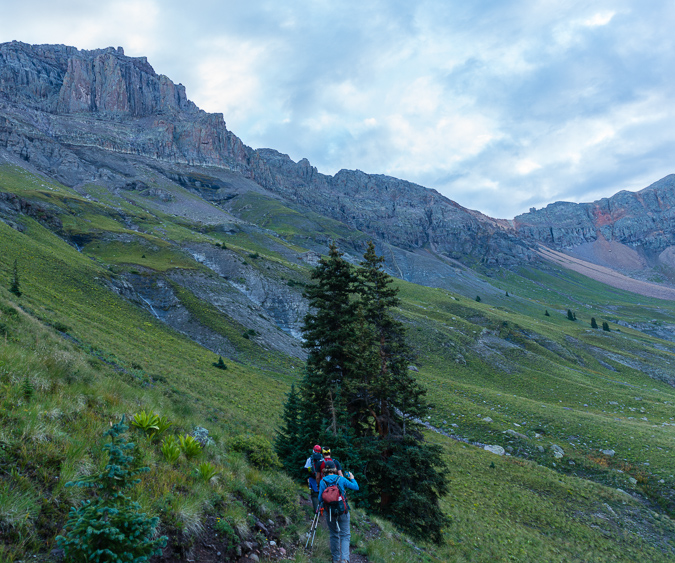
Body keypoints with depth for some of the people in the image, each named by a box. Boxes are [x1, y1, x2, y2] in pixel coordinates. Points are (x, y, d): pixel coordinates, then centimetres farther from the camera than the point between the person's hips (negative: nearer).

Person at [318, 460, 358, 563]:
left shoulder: (323, 482, -5)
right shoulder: (341, 479, -7)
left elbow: (320, 498, -4)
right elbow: (356, 487, -1)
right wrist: (352, 478, 16)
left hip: (330, 512, 2)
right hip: (343, 512, -2)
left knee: (334, 535, 18)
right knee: (345, 535, 3)